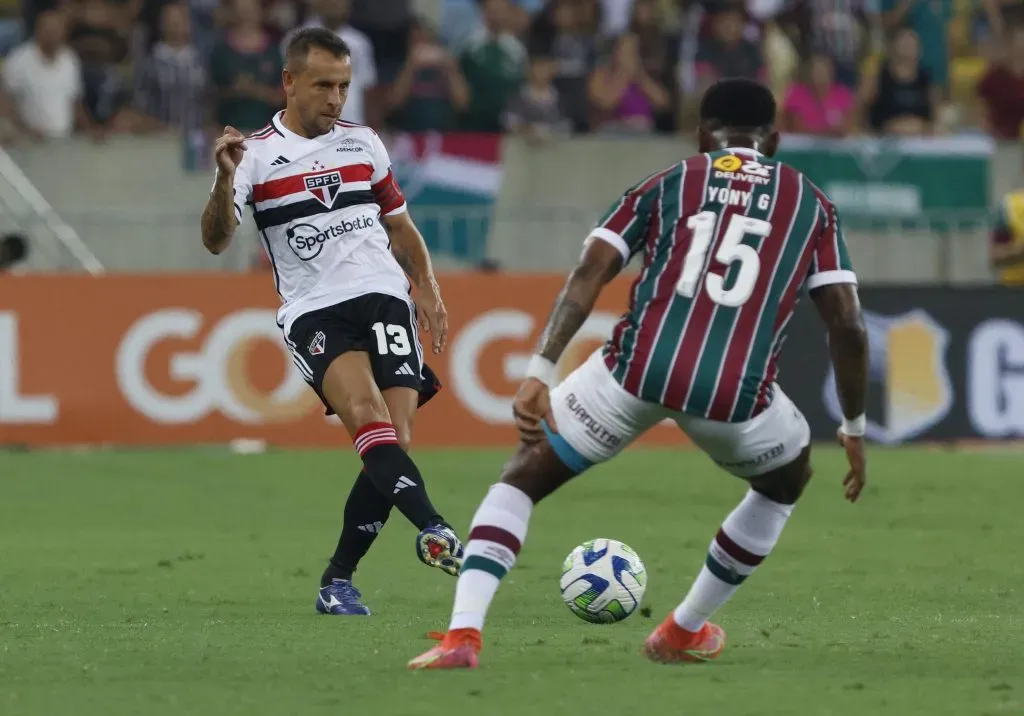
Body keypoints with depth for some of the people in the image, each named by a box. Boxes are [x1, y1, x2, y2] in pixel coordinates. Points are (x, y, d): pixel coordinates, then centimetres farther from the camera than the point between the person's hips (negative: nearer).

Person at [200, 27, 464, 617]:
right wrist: (226, 180, -28)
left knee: (396, 440, -10)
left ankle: (339, 581, 2)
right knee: (368, 415, -28)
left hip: (385, 297, 4)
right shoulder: (256, 155, 2)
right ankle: (434, 531, -45)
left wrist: (428, 287, 14)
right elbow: (216, 240, -11)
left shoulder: (364, 143, 16)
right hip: (314, 311, -4)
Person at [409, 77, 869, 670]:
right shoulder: (811, 204, 21)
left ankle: (462, 635, -2)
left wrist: (541, 372, 0)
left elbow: (590, 273, 6)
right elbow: (847, 322, 11)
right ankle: (685, 632, 38)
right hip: (736, 392, 0)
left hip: (639, 369, 0)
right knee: (788, 477, 34)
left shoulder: (668, 184, 21)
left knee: (525, 475, 20)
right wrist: (855, 428, 21)